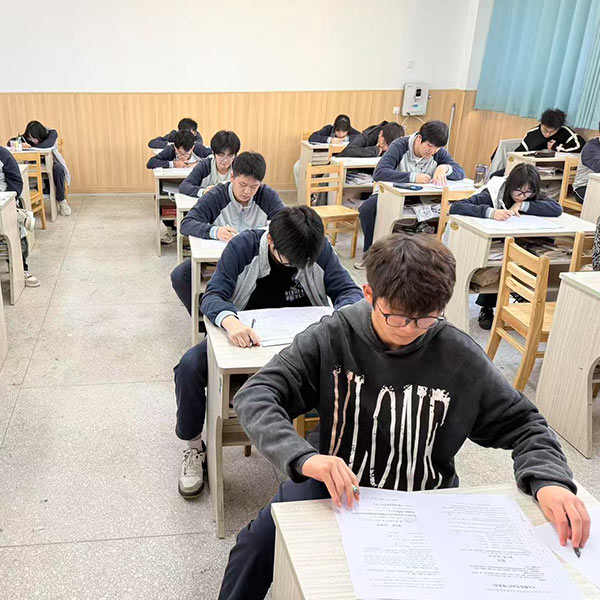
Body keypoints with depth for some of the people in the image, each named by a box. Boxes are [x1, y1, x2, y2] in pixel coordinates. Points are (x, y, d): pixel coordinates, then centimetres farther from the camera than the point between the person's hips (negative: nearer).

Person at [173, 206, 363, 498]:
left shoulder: (321, 249, -10)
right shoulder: (244, 246, -15)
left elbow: (350, 291, -9)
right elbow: (212, 296, -22)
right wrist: (230, 321, -47)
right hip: (245, 334, 0)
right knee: (189, 367, -25)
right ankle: (194, 448, 1)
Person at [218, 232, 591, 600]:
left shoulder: (460, 356, -13)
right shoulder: (333, 338, -14)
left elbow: (522, 423, -3)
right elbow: (255, 397, -21)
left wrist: (548, 479, -24)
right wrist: (304, 458, -39)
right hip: (337, 488, 0)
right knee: (258, 544, -20)